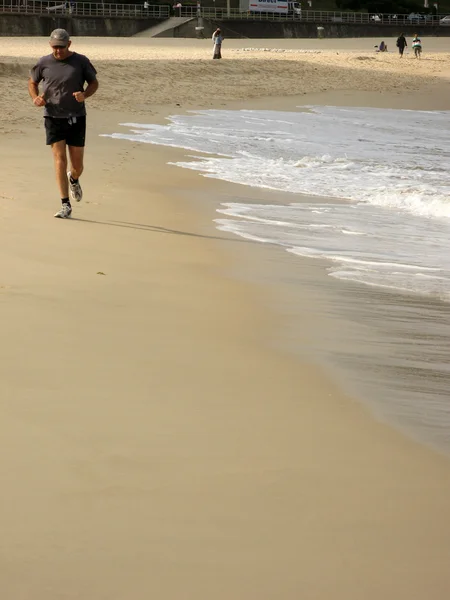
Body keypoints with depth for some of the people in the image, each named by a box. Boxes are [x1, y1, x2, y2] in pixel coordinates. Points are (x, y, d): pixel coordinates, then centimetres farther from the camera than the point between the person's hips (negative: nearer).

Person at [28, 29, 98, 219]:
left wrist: (85, 95, -15)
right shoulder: (44, 63, 1)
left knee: (77, 165, 6)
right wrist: (35, 98, -6)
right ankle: (65, 205, -9)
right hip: (53, 117, 0)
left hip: (77, 117, 1)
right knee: (60, 160, -11)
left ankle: (73, 180, 44)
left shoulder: (81, 61, -1)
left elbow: (94, 83, 7)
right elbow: (32, 82, 15)